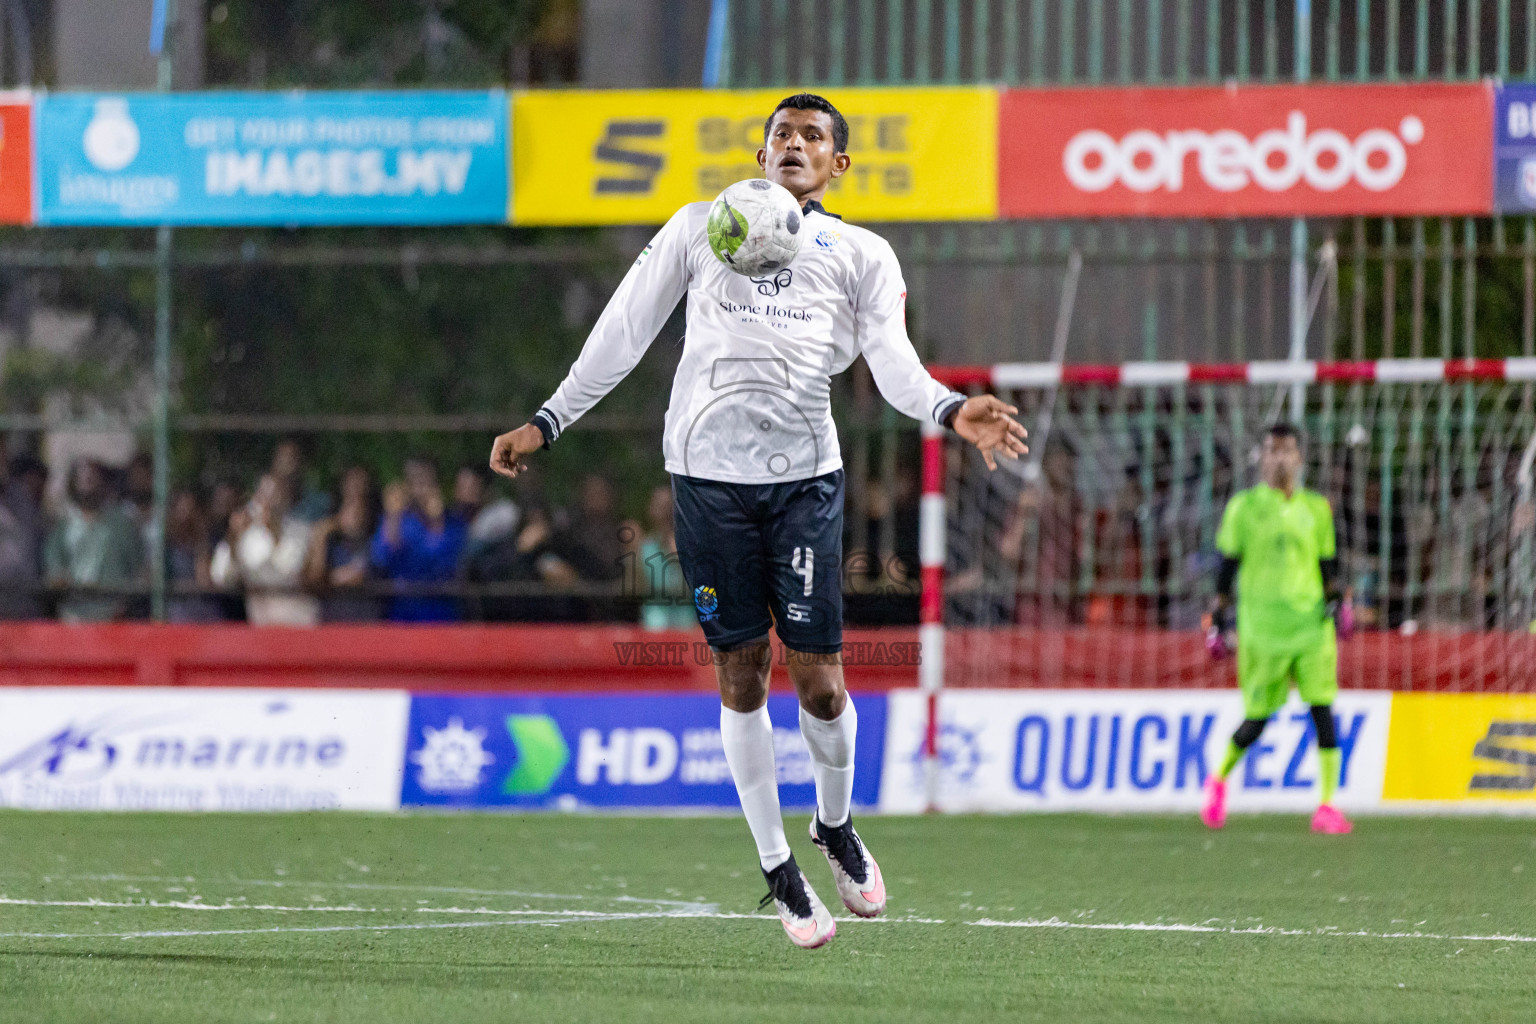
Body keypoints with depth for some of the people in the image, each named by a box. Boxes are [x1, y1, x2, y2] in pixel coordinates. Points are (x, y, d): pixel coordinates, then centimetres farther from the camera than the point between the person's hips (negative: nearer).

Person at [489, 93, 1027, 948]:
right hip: (709, 472, 0)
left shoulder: (863, 255, 16)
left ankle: (837, 825, 23)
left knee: (818, 676, -4)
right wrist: (546, 424, 12)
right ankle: (779, 870, 12)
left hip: (806, 475, 0)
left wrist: (953, 410, -18)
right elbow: (623, 334, 18)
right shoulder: (700, 229, 17)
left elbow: (895, 365, 3)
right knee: (742, 675, 1)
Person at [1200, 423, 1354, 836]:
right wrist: (1219, 617, 4)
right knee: (1257, 720, 0)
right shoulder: (1244, 507, 5)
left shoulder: (1315, 508, 12)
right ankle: (1219, 780, 28)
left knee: (1322, 709, -12)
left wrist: (1337, 601, 4)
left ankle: (1327, 803, -11)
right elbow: (1227, 565, 6)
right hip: (1261, 626, -2)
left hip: (1311, 621, 2)